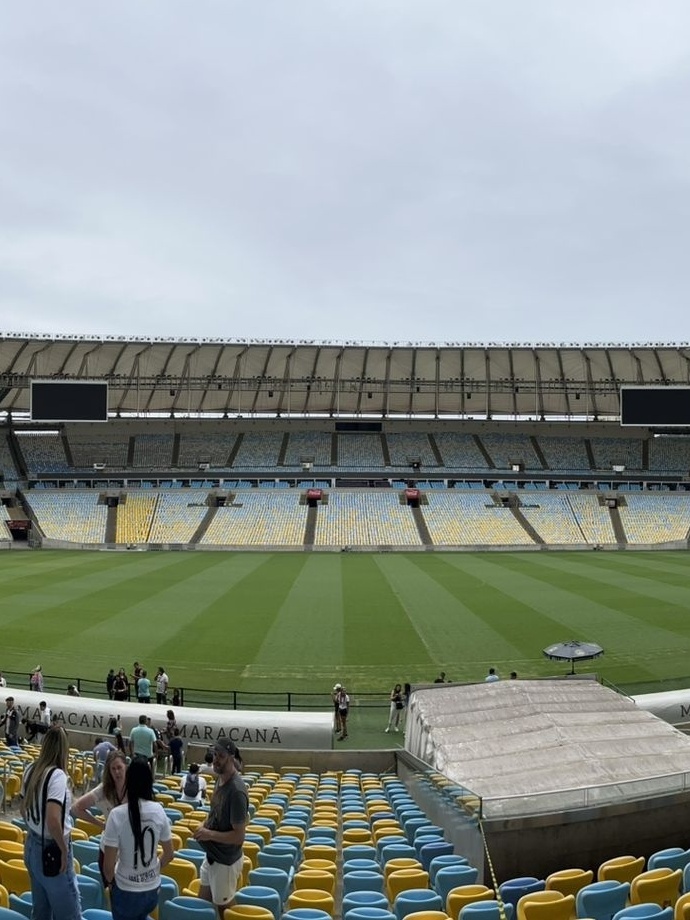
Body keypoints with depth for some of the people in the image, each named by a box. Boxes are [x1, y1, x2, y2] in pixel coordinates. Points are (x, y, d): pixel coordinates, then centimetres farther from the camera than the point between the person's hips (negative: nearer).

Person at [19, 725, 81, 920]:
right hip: (51, 849, -8)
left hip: (31, 845, 8)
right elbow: (53, 819, -31)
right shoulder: (57, 775, -23)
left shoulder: (31, 770, 1)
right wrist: (64, 849, -18)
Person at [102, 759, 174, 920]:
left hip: (126, 891, -4)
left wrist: (110, 882, 4)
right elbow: (169, 854, 1)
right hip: (152, 889, 4)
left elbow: (109, 864, -16)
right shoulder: (158, 810, -9)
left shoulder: (117, 814, -21)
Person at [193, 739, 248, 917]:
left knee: (224, 908, 10)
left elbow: (238, 836, -25)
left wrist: (209, 834, -23)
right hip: (212, 855, 8)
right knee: (203, 901, 22)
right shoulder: (219, 778, -1)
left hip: (225, 861, -8)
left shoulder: (236, 791, -28)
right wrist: (205, 825, -1)